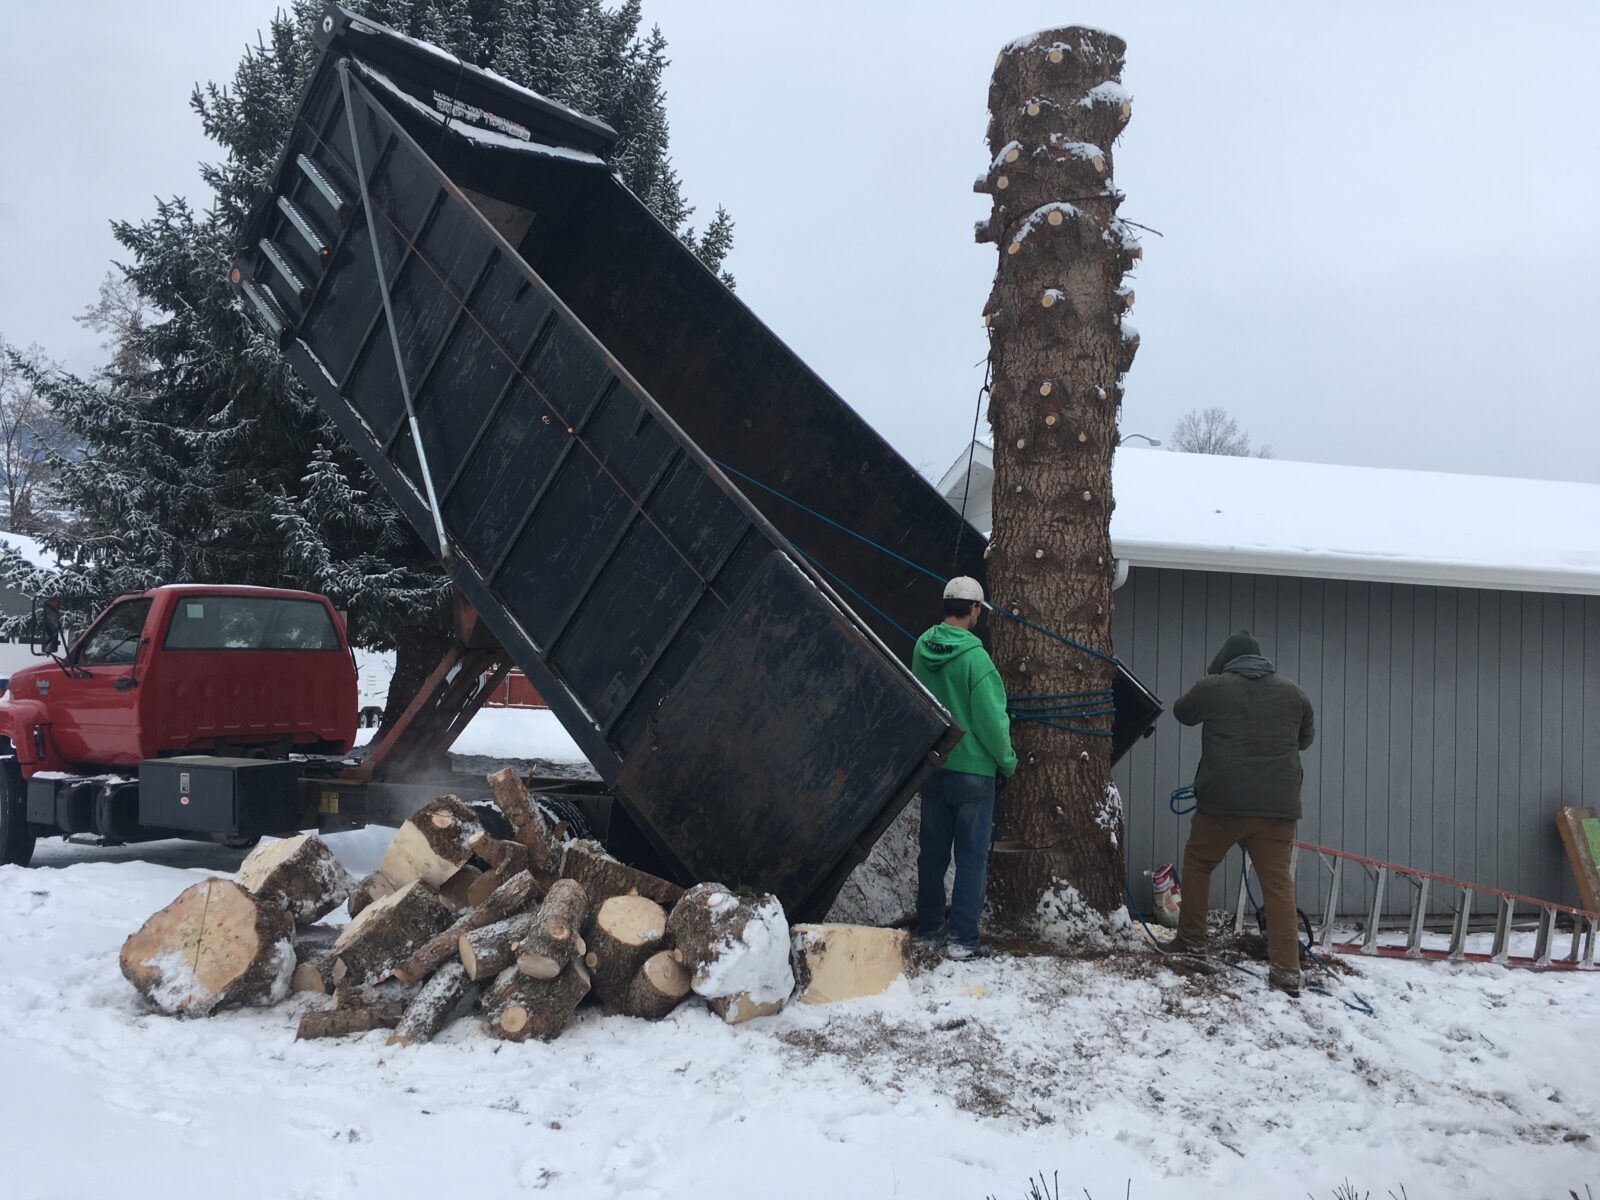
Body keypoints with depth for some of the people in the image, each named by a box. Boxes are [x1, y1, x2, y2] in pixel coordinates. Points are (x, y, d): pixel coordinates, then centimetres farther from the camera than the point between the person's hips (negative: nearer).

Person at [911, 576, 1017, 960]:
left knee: (932, 851, 16)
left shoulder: (922, 647, -1)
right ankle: (962, 936, 4)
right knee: (972, 855, 3)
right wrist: (1007, 761, -1)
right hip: (972, 769, -6)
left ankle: (928, 928, 26)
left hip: (931, 766, 6)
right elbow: (991, 720, -16)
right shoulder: (974, 657, -19)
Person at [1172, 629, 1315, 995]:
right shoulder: (1291, 690, 8)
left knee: (1197, 864, 19)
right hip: (1279, 804, 3)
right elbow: (1306, 738, 22)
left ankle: (1191, 941, 22)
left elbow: (1181, 712, 18)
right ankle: (1287, 971, -1)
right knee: (1278, 882, 4)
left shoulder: (1212, 687, -2)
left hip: (1222, 802, -3)